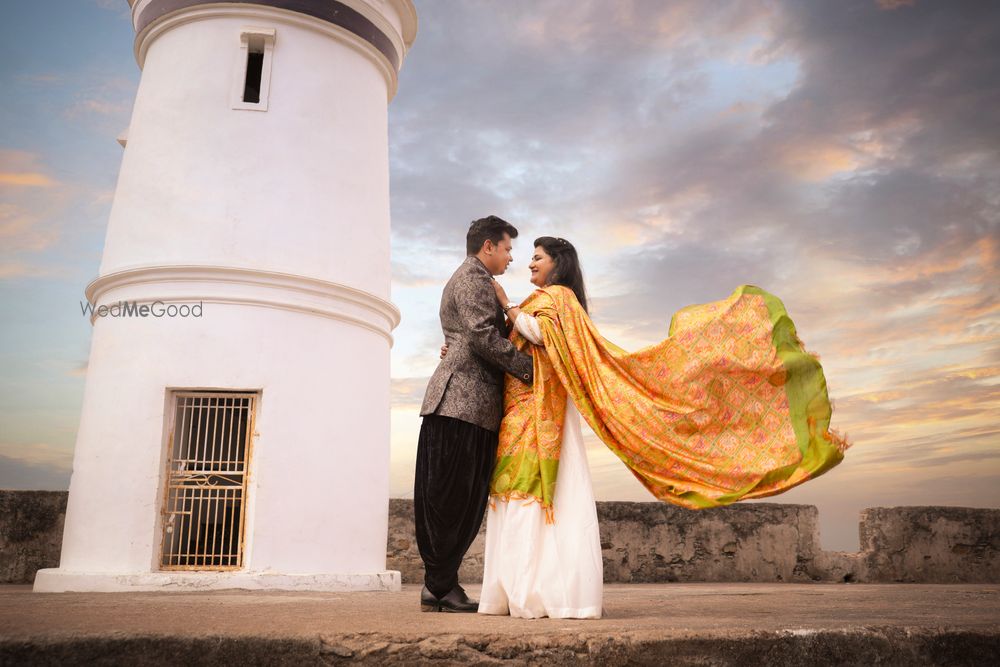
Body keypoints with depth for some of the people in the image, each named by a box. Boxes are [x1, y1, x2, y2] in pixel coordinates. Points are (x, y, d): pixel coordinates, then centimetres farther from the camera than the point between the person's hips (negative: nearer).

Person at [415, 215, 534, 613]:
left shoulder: (472, 279, 29)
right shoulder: (473, 276, -4)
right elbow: (482, 335, -16)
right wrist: (526, 368, -11)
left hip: (468, 402, 10)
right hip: (464, 399, -10)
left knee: (464, 498, 8)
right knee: (451, 495, -7)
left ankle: (440, 584, 12)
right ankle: (439, 587, -1)